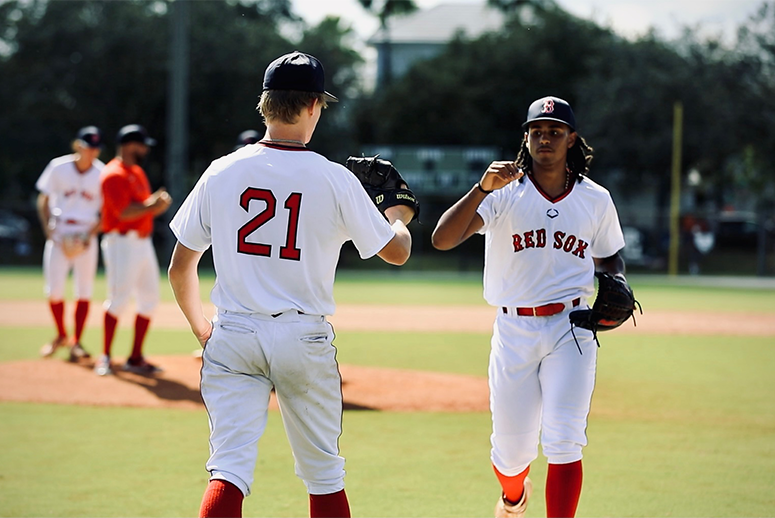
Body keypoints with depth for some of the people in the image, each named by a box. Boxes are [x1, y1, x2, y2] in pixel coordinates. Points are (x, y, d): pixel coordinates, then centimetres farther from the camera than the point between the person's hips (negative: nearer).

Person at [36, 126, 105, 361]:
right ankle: (61, 336, 19)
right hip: (59, 233, 0)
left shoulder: (102, 174, -4)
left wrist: (88, 237, -12)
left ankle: (76, 342, 4)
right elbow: (43, 201, 4)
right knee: (54, 288, -2)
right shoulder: (58, 167, -3)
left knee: (84, 289, -3)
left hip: (87, 234, 0)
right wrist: (50, 233, -7)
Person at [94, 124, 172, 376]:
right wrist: (152, 206, -18)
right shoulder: (114, 174, -11)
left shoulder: (138, 173, 19)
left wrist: (156, 203, -2)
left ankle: (135, 358, 15)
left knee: (149, 300, 8)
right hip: (122, 243, -9)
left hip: (143, 242, 9)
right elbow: (124, 213, -19)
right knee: (119, 297, -9)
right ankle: (105, 357, 0)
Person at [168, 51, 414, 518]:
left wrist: (201, 329, 22)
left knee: (230, 467, -4)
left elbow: (180, 269, 5)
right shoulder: (335, 180, -6)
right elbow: (397, 252, 5)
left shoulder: (221, 172, 0)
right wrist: (400, 216, 28)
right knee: (324, 472, 15)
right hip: (305, 339, -1)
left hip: (233, 338, 1)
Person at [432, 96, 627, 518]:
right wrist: (482, 188, -31)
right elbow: (442, 239, -18)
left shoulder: (596, 200, 5)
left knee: (564, 443, -13)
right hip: (514, 332, 0)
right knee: (511, 448, 10)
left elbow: (609, 256, 22)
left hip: (571, 329, 0)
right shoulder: (504, 195, -5)